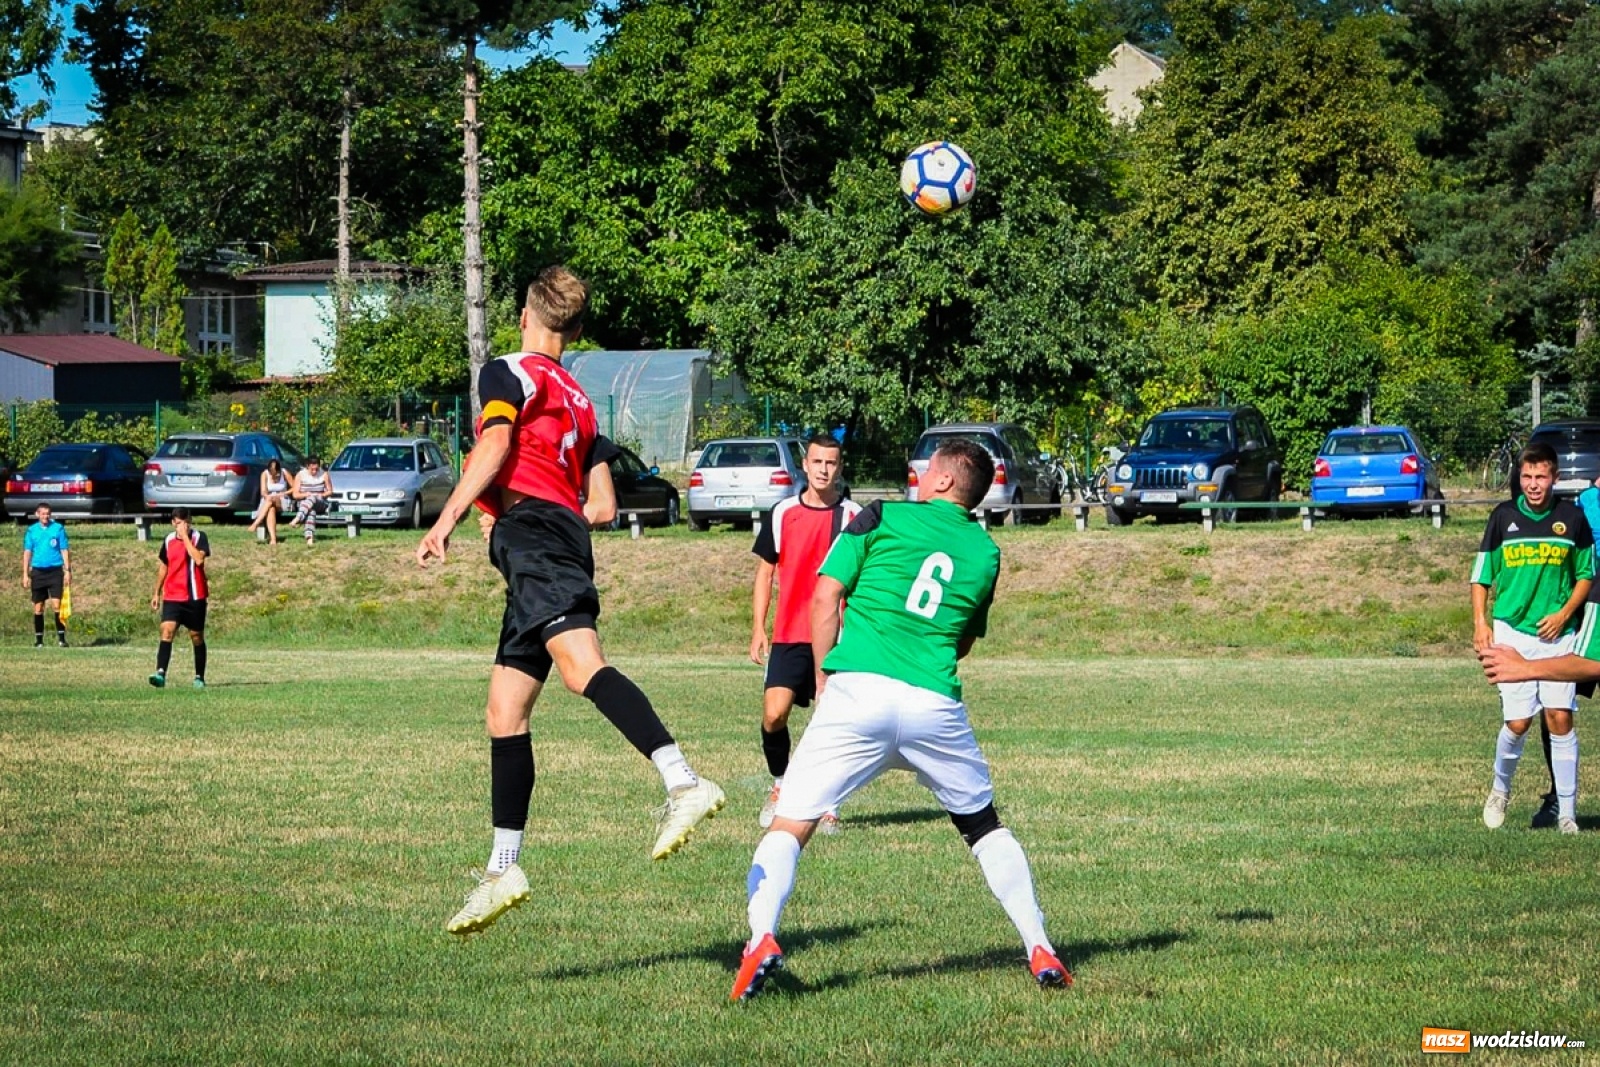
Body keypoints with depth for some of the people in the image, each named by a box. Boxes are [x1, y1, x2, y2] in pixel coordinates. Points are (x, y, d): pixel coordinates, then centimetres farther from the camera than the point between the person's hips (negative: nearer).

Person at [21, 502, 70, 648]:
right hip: (37, 571, 2)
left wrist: (68, 571, -2)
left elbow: (65, 550, 4)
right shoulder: (32, 531, 6)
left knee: (56, 604, -11)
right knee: (38, 607, 4)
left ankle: (61, 637, -8)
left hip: (55, 571, -2)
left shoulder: (58, 528, 2)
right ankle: (38, 639, 9)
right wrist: (25, 574, 4)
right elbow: (27, 552, 10)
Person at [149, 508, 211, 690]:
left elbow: (199, 559, -23)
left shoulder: (199, 537, -5)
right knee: (167, 631, -16)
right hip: (172, 597, 2)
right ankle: (161, 673, -26)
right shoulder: (168, 540, 7)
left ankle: (199, 677, 20)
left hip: (195, 597, -2)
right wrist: (157, 593, 19)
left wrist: (185, 536, -20)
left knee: (197, 637, 7)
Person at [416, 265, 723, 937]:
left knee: (580, 663, -30)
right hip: (566, 538, 9)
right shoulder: (579, 402, 31)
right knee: (504, 712, 10)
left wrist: (447, 519, -14)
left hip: (530, 529, -9)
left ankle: (684, 783, -50)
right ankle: (502, 869, 8)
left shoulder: (509, 373, 8)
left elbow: (495, 445, -11)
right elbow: (603, 508, 26)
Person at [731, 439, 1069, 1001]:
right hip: (936, 703, 3)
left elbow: (825, 598, 4)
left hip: (859, 689, -3)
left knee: (790, 825, 0)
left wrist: (824, 680, 11)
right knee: (984, 825, 23)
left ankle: (761, 938, -23)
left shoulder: (882, 518, 9)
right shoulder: (987, 554, 18)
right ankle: (1040, 950, 16)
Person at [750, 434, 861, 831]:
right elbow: (765, 571, 12)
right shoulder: (783, 514, 6)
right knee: (774, 713, -11)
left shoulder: (854, 516, 2)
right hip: (789, 635, 1)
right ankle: (780, 784, 14)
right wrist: (758, 629, 6)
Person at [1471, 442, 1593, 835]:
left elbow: (1586, 573, 10)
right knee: (1518, 722, -7)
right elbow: (1481, 575, 7)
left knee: (1560, 717, -6)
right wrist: (1480, 622, -4)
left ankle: (1566, 812, 0)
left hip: (1557, 633, 1)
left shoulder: (1572, 519, 1)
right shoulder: (1503, 517, 0)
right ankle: (1499, 791, 21)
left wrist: (1564, 614, -4)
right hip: (1511, 631, -1)